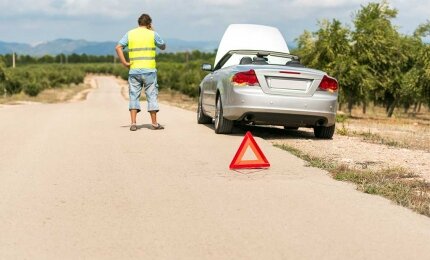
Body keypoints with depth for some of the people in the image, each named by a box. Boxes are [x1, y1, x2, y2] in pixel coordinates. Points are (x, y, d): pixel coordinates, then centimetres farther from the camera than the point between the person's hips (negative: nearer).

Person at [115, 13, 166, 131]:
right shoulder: (152, 34, 2)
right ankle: (154, 123, 8)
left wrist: (124, 63, -3)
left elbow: (118, 47, -5)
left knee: (134, 95, 6)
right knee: (152, 95, 6)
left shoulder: (130, 34, 7)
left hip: (134, 70, 2)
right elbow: (163, 46, 17)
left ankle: (133, 123, -3)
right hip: (149, 69, -2)